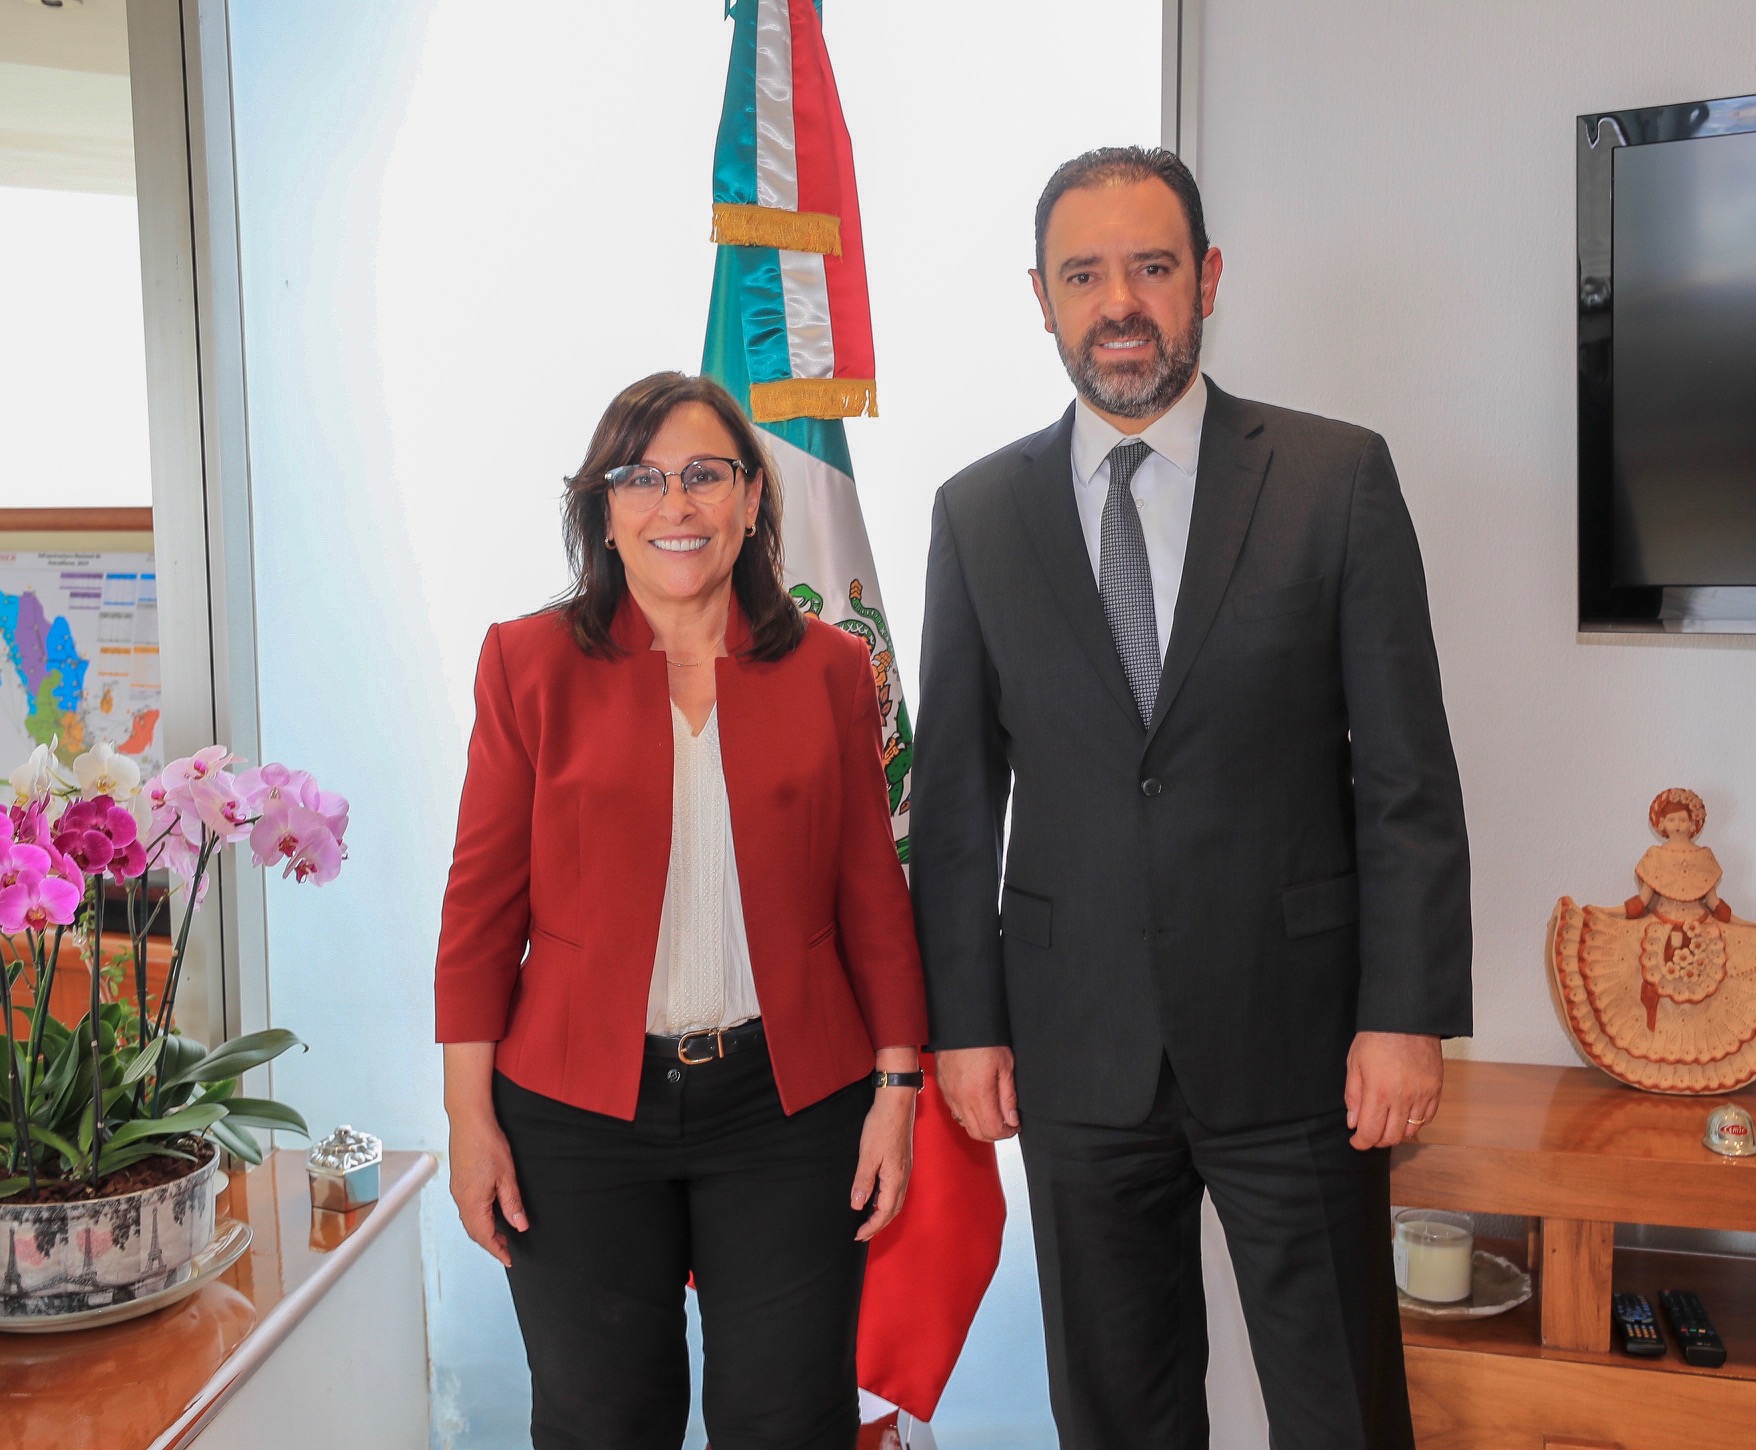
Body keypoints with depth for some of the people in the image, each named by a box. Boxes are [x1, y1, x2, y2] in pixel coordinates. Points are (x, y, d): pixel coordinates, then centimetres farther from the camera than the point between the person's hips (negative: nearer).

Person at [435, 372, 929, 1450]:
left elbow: (873, 895, 4)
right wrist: (471, 1112, -2)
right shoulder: (529, 662, 0)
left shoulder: (829, 667, 3)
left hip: (791, 1105, 1)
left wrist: (898, 1085, 1)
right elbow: (483, 901, 0)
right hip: (576, 1112, 0)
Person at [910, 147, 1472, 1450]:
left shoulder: (1339, 477, -2)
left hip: (1293, 1035, -1)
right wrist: (964, 1019, 3)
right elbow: (957, 788, 5)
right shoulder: (978, 512, 3)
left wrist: (1408, 1012, -7)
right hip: (1076, 1040, 2)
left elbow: (1407, 771, -3)